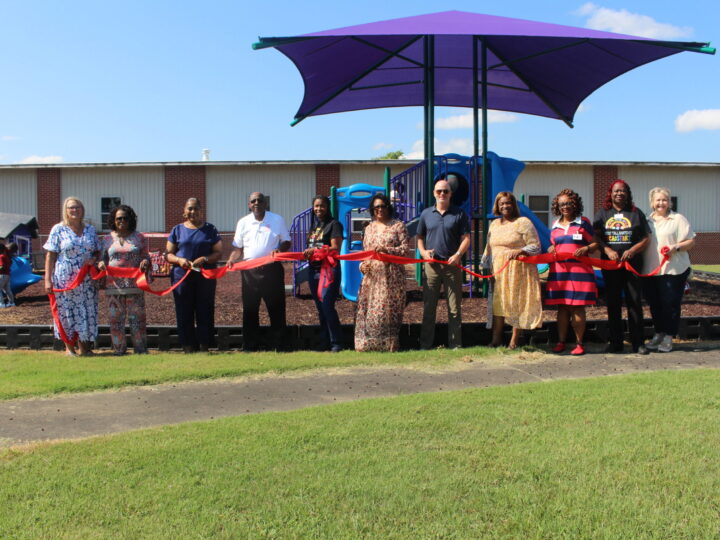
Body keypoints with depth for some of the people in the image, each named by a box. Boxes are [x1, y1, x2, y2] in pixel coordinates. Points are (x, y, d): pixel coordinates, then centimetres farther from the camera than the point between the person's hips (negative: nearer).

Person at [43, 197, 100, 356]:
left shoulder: (90, 229, 10)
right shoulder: (58, 229, 0)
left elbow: (97, 251, 18)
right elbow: (50, 255, -2)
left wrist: (94, 260, -6)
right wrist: (48, 279, -8)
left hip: (86, 279, 3)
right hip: (65, 279, -3)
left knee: (87, 312, 3)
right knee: (67, 312, 1)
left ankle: (85, 346, 14)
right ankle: (69, 348, 14)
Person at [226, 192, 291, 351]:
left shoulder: (277, 220, 5)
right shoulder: (243, 222, 10)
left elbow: (286, 242, 7)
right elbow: (238, 248, 11)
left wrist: (279, 249, -15)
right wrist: (232, 259, -8)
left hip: (272, 269, -2)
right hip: (250, 271, 2)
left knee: (276, 309, 2)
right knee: (250, 310, 5)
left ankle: (279, 346, 10)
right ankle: (250, 347, 12)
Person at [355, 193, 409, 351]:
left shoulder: (398, 225, 4)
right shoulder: (369, 228, 19)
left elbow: (405, 248, -3)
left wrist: (387, 250, -17)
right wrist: (363, 265, 3)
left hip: (391, 275, -4)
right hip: (372, 275, 4)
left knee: (388, 308, -8)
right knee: (368, 307, -2)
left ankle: (389, 345, -2)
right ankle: (368, 344, 4)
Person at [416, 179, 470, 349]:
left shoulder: (459, 214, 5)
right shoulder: (426, 214, 11)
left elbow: (466, 238, 2)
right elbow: (420, 237, 16)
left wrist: (458, 254, -14)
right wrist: (423, 252, -4)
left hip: (452, 265, -1)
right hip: (431, 264, 2)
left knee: (454, 308, 2)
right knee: (428, 307, 4)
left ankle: (455, 345, 9)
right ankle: (425, 345, 10)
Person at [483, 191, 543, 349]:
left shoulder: (523, 222, -2)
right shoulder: (494, 224, 17)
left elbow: (536, 246, -6)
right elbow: (489, 248, 24)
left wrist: (520, 251, -21)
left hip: (518, 270, -5)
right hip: (498, 271, 5)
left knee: (517, 303, -2)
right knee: (497, 303, 1)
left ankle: (514, 342, 5)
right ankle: (495, 340, 4)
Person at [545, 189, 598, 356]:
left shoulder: (583, 222, 5)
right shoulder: (555, 225, 16)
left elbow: (595, 243, 5)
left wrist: (586, 249, -15)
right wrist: (551, 249, 3)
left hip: (579, 271, -4)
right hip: (558, 271, 4)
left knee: (577, 308, -2)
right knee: (562, 308, 6)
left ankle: (579, 343, 6)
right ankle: (561, 342, 13)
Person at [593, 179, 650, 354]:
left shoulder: (636, 213, 8)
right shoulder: (603, 213, 10)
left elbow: (646, 239, 5)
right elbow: (596, 237, 2)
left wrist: (632, 251, -13)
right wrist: (608, 250, -16)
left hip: (632, 264, -1)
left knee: (635, 302, -2)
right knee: (613, 304, 4)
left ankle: (637, 343, 3)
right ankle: (615, 343, 11)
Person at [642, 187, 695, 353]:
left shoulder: (678, 219, 1)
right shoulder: (647, 221, 14)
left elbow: (691, 241, -1)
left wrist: (676, 247, -19)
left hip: (673, 269, -4)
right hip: (650, 269, 5)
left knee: (670, 303, -4)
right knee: (654, 304, 9)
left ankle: (668, 338, 4)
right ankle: (659, 334, 22)